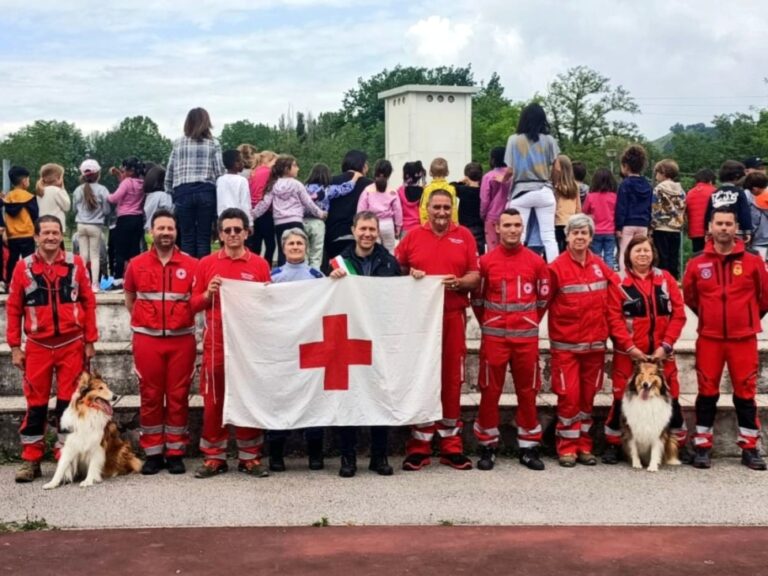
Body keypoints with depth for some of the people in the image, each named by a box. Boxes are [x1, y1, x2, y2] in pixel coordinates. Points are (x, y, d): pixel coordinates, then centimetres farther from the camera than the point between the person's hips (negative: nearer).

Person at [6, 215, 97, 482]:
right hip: (38, 346, 0)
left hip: (71, 345, 0)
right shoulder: (23, 267, 0)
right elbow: (13, 309, 3)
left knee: (69, 401, 5)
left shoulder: (75, 264, 0)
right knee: (36, 403, 6)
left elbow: (88, 303, 3)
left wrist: (89, 341, 1)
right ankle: (31, 460, 14)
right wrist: (14, 346, 0)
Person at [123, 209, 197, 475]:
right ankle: (153, 453, 12)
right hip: (147, 339, 0)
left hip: (182, 339, 0)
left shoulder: (192, 265, 2)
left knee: (178, 397, 3)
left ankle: (176, 453, 11)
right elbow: (130, 300, 16)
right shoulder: (136, 264, 5)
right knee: (150, 396, 4)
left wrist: (182, 317, -4)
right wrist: (146, 320, 8)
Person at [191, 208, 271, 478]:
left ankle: (250, 457, 11)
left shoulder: (260, 264, 5)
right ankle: (214, 457, 11)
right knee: (214, 399, 3)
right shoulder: (206, 263, 6)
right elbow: (194, 304, 7)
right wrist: (208, 294, -12)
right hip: (216, 341, 0)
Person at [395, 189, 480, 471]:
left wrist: (458, 283, -14)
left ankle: (451, 446, 11)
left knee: (452, 379, 3)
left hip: (453, 317, 0)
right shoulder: (412, 236, 7)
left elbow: (475, 276, 5)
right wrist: (409, 275, -9)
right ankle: (419, 446, 9)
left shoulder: (465, 236, 7)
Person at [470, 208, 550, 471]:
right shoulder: (486, 261, 0)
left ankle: (529, 447, 15)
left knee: (528, 392, 6)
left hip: (527, 338, 1)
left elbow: (543, 298, 12)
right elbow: (477, 298, 9)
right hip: (493, 337, -1)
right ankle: (487, 447, 12)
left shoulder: (536, 262, 3)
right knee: (490, 392, 2)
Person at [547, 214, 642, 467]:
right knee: (569, 397, -2)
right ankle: (567, 448, 10)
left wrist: (627, 344, 1)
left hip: (595, 345, 4)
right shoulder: (556, 268, -10)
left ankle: (584, 447, 21)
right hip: (566, 346, -4)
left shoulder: (600, 267, 4)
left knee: (588, 397, 11)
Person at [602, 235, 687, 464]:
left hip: (661, 352, 2)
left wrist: (666, 345, -7)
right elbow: (614, 318, -6)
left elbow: (678, 314, 2)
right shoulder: (619, 282, -2)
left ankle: (680, 444, 20)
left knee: (670, 398, 7)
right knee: (622, 398, 1)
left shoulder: (666, 279, 6)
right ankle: (613, 444, 13)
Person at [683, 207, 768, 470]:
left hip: (743, 338, 0)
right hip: (709, 338, 0)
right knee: (707, 393, 5)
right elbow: (689, 297, 14)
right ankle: (702, 446, 12)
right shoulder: (697, 264, -1)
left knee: (745, 393, 5)